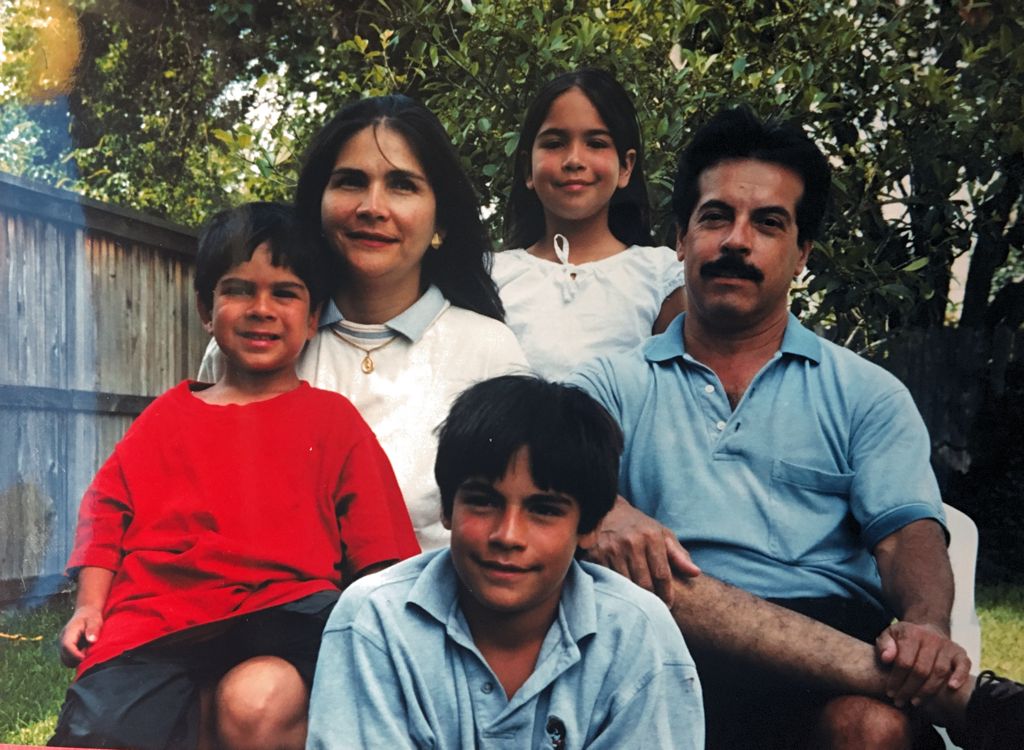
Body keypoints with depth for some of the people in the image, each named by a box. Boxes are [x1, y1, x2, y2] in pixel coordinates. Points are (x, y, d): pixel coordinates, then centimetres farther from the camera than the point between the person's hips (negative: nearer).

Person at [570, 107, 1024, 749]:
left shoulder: (866, 394, 17)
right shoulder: (614, 386, 18)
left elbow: (907, 530, 4)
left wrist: (927, 624, -19)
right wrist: (605, 513, -24)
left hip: (843, 639, -2)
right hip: (686, 651, 3)